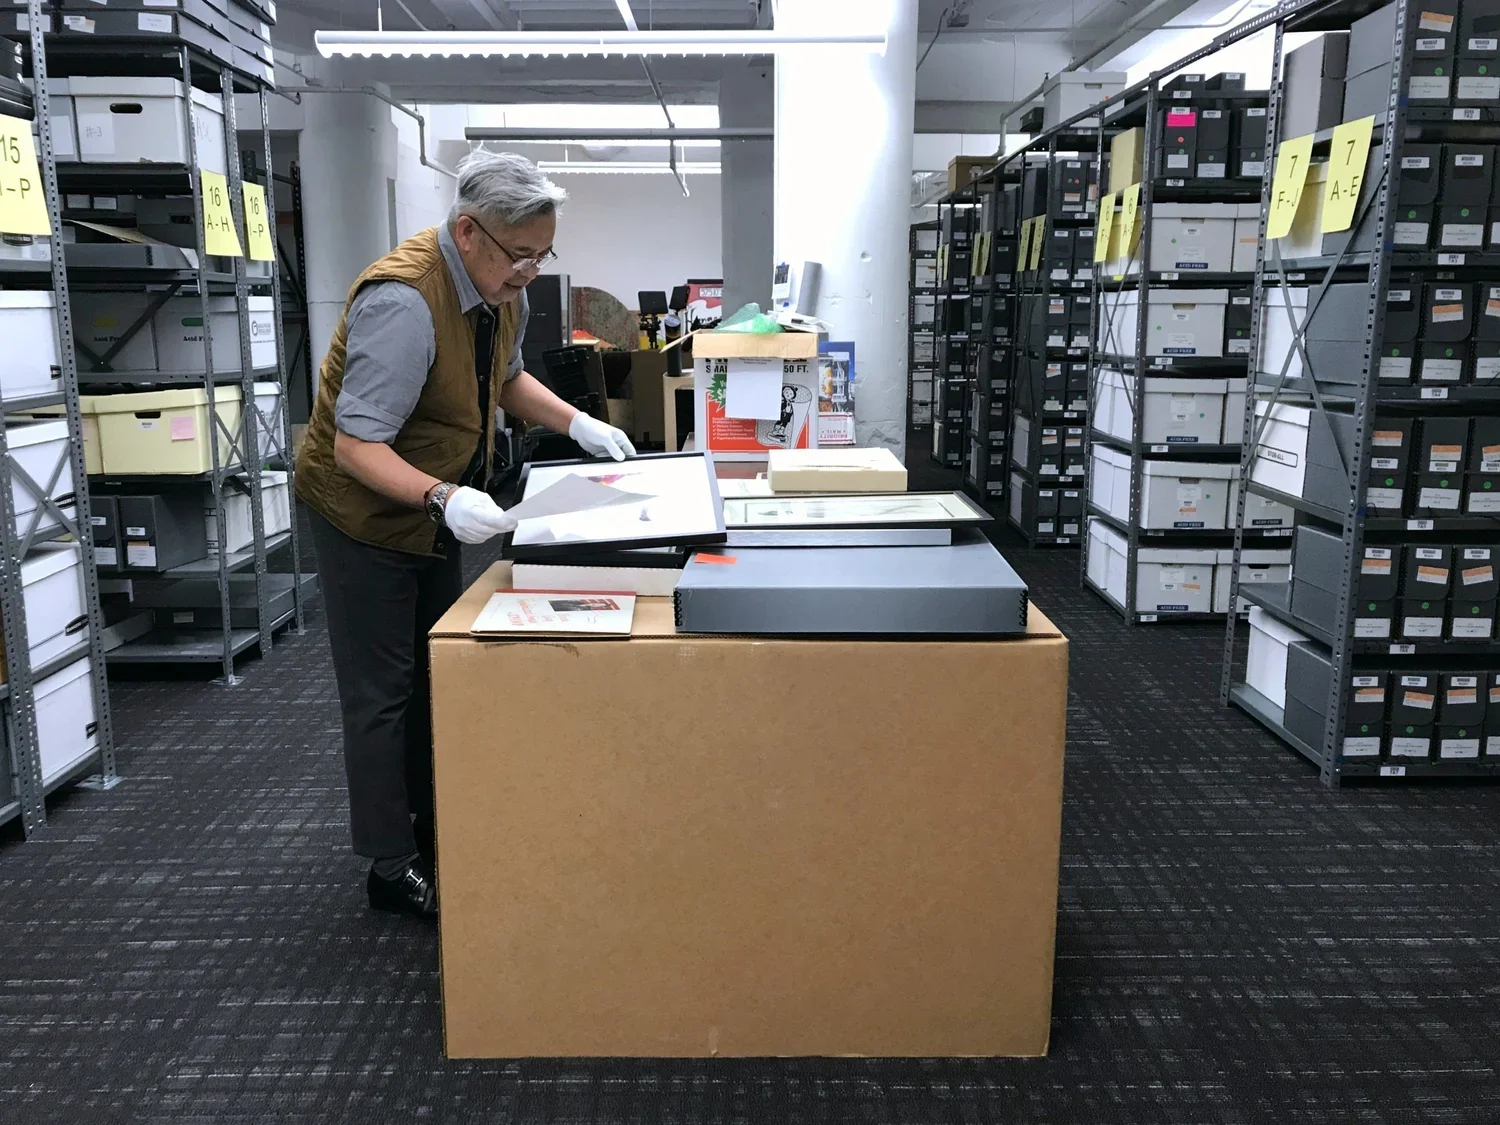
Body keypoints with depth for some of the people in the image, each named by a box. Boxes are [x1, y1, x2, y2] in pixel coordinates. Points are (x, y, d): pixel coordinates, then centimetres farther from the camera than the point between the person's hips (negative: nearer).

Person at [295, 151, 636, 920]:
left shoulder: (501, 286, -6)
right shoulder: (403, 302, -32)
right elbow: (355, 447, -32)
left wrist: (577, 424, 0)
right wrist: (442, 498, -47)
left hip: (437, 510, 8)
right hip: (366, 511, -8)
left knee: (438, 676, 16)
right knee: (383, 694, 0)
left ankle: (434, 832, 32)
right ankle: (391, 870, 14)